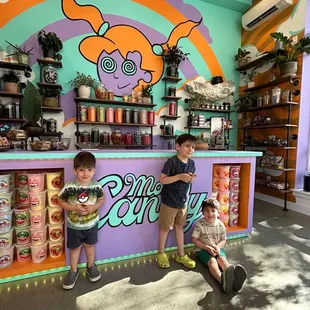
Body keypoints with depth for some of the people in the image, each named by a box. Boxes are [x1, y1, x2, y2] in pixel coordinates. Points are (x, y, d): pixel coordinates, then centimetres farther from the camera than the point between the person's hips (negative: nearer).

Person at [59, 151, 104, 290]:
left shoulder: (96, 186, -17)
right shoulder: (69, 187, -22)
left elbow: (101, 200, -2)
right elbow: (61, 202, -10)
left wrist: (94, 207, -22)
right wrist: (74, 207, -25)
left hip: (91, 224, 1)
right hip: (74, 225, -1)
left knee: (90, 245, 23)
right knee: (75, 248, 20)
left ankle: (91, 266, 49)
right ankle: (73, 271, 44)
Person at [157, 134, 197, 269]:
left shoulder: (192, 163, 1)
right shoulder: (171, 162, -20)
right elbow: (162, 180, -19)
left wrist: (191, 179, -10)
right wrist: (179, 176, -27)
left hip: (183, 201, 6)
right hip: (169, 201, -6)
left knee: (179, 227, 19)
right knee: (165, 227, 10)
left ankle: (181, 255, 34)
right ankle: (161, 253, 30)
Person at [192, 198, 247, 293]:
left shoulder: (220, 224, -3)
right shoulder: (199, 224, -13)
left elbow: (223, 240, 6)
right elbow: (195, 240, -10)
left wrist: (218, 247, -16)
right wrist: (207, 247, -19)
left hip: (217, 249, 3)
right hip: (202, 249, -3)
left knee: (222, 259, -26)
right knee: (212, 261, -30)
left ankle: (234, 278, -54)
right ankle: (222, 280, -59)